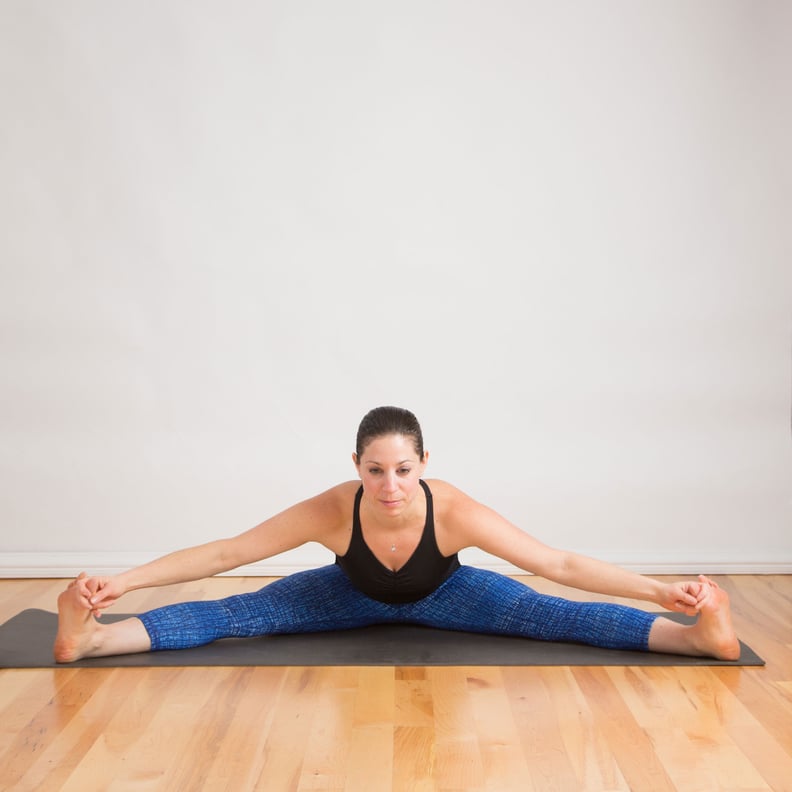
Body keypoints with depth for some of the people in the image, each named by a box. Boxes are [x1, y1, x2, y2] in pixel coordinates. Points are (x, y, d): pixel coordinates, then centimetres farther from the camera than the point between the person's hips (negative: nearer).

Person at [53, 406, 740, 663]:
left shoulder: (454, 511, -41)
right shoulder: (332, 511, -38)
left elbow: (559, 564, -38)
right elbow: (226, 552, -31)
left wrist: (662, 591, -44)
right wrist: (120, 582, -34)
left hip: (442, 594, 0)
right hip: (355, 594, 1)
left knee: (549, 617, -19)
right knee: (243, 614, -14)